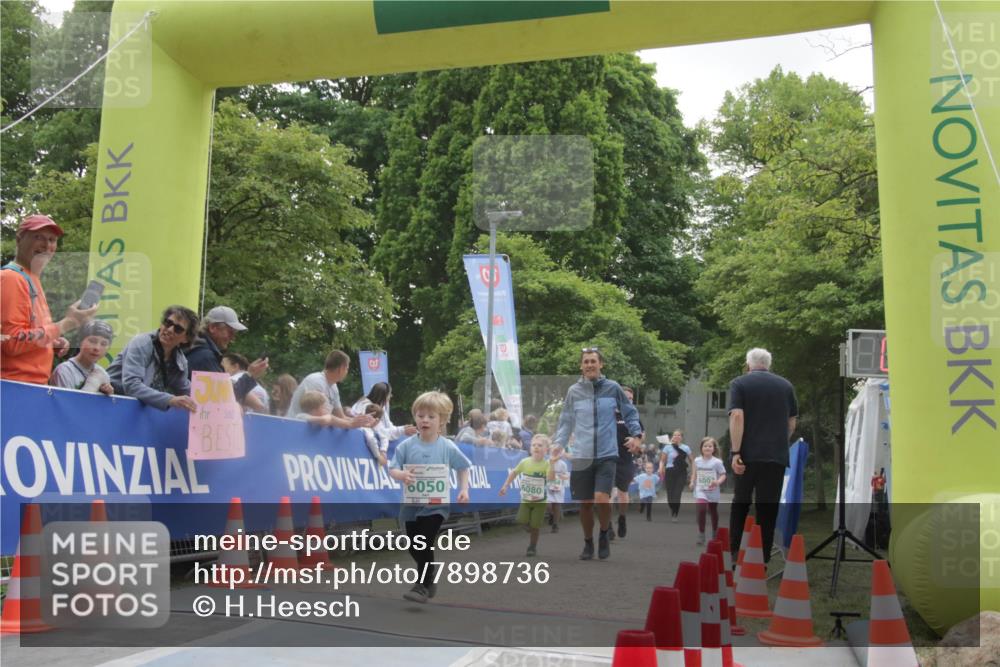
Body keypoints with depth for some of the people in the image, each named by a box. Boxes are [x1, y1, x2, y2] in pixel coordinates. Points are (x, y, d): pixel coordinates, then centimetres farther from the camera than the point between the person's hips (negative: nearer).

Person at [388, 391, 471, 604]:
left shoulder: (448, 447, -5)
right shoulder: (406, 446, -5)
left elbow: (463, 468, 9)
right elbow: (392, 469, -4)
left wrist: (464, 489, -2)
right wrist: (401, 475, -25)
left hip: (436, 506, -3)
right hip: (411, 505, 3)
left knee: (425, 546, -13)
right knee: (414, 548, 12)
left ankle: (422, 586, 1)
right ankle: (429, 580, 36)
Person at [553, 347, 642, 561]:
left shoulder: (613, 388, 1)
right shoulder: (574, 391, 4)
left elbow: (630, 413, 12)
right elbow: (565, 423, 9)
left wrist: (636, 435, -2)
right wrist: (557, 447, -1)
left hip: (606, 455, -2)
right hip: (581, 456, 2)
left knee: (602, 499, -18)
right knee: (585, 504, 6)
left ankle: (604, 535, 11)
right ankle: (588, 543, 28)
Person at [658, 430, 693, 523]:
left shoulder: (686, 448, 7)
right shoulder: (668, 447, 3)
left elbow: (692, 460, 16)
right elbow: (662, 460, 0)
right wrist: (661, 469, -19)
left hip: (681, 473, 0)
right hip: (670, 472, 0)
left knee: (677, 494, -11)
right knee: (670, 494, 1)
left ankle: (675, 515, -6)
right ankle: (673, 512, 27)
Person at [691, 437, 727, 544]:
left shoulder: (717, 462, -10)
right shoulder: (697, 461, 0)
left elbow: (723, 475, -8)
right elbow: (694, 474, 11)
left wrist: (718, 482, -25)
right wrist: (692, 483, -4)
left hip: (713, 491, -1)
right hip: (701, 490, 1)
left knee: (713, 512, 16)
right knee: (701, 510, -18)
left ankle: (715, 534, 36)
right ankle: (701, 535, -13)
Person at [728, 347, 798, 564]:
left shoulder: (740, 383, 1)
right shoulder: (786, 385, 12)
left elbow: (737, 417, -12)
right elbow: (792, 423, 14)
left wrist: (735, 452, -14)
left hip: (748, 454, -1)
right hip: (777, 456, 1)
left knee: (740, 502, 14)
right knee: (768, 506, 5)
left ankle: (734, 550, 16)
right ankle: (764, 557, 5)